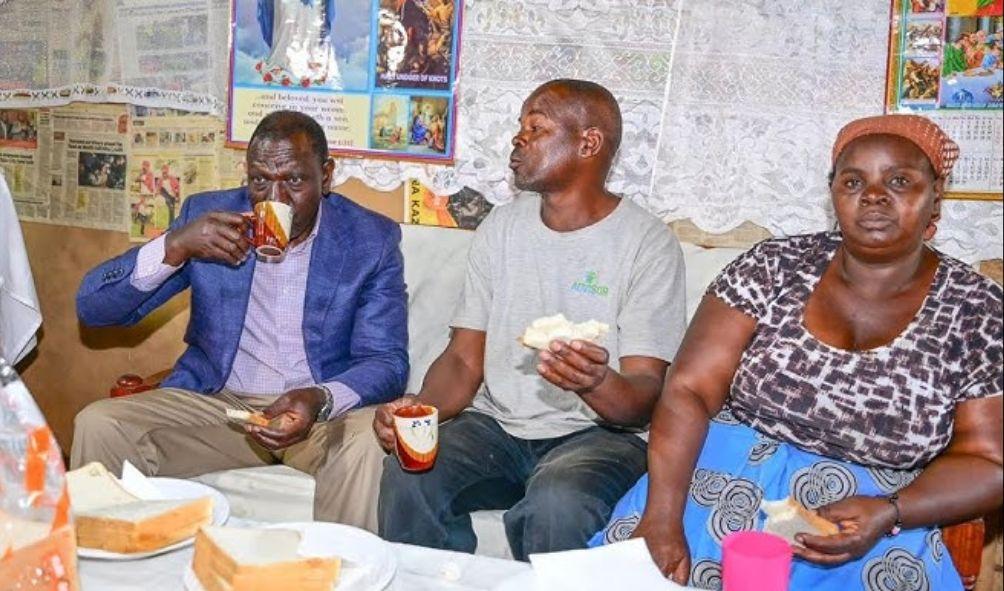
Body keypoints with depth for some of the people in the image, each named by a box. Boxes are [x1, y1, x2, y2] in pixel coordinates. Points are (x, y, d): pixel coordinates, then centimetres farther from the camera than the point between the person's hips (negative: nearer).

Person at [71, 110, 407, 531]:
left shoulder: (371, 240, -5)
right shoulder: (208, 215, -1)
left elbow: (387, 362, -8)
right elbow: (92, 307, -2)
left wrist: (320, 400, -30)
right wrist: (174, 247, -21)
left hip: (325, 410, -2)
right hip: (215, 402, 2)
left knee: (369, 438, -34)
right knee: (99, 425, -20)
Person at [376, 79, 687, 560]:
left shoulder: (647, 243, -7)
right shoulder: (500, 227, 9)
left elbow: (646, 396, -12)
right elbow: (464, 358, 7)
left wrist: (598, 384, -36)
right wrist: (420, 409, -15)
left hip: (596, 434, -3)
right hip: (496, 425, 4)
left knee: (554, 505, -35)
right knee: (407, 475, -25)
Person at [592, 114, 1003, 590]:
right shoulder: (773, 267, -2)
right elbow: (688, 390, -7)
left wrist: (888, 513, -20)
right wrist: (662, 515, -21)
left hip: (871, 513, 2)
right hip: (725, 477, -1)